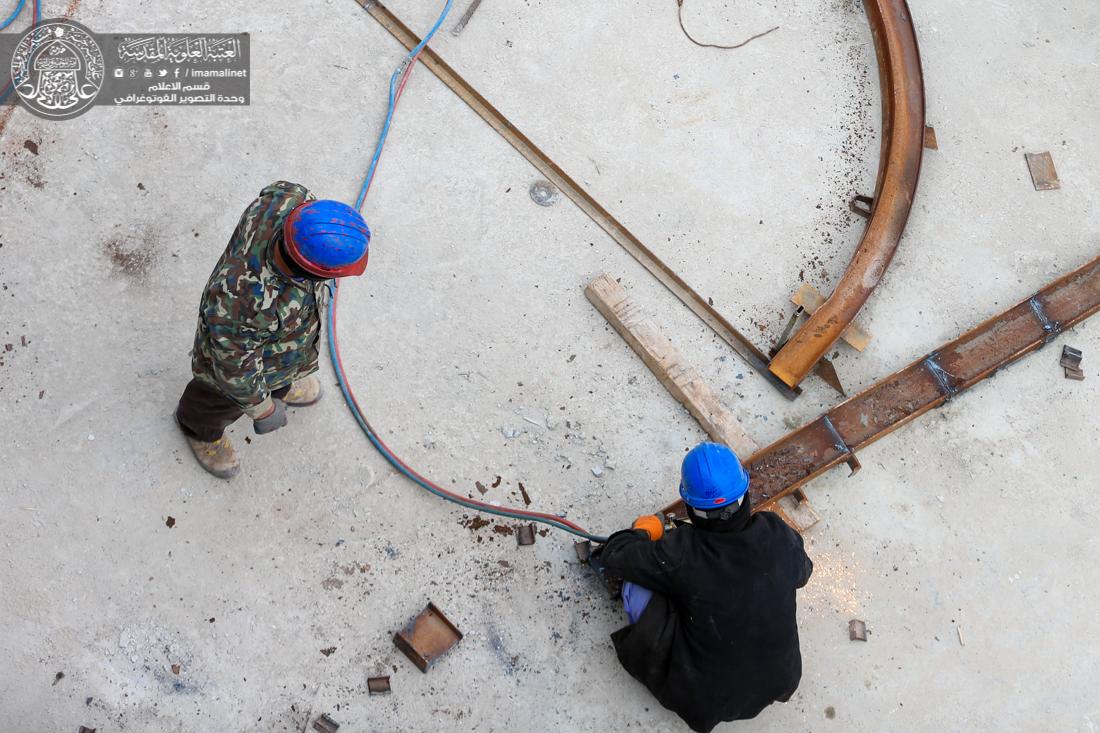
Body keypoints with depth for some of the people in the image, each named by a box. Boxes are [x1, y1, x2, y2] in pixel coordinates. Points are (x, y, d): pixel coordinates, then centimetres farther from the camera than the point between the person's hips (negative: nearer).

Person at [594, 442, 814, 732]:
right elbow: (801, 572, 5)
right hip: (780, 682, 4)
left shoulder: (677, 555, -28)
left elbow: (615, 556, -11)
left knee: (637, 588, -2)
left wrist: (641, 531, 9)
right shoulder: (779, 536, -19)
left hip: (705, 698, -4)